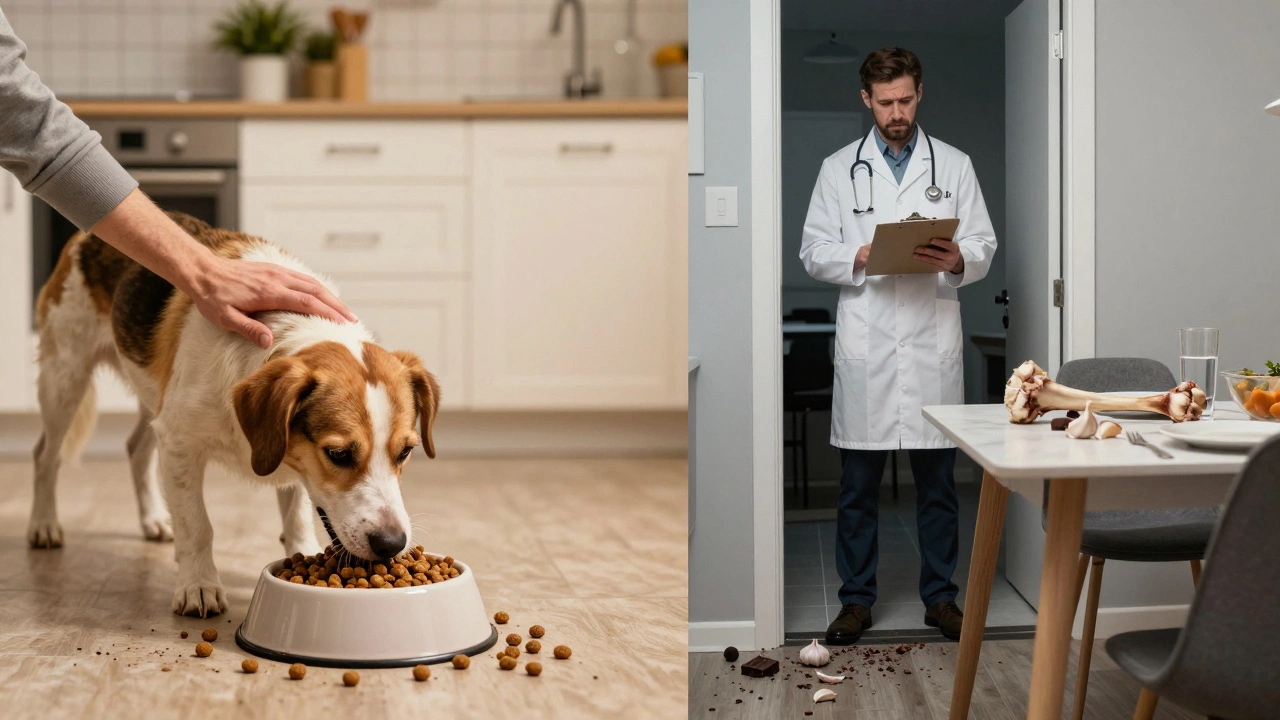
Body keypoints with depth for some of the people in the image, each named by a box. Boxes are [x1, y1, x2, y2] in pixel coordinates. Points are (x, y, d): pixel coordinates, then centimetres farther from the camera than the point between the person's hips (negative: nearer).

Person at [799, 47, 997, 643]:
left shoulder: (954, 166, 10)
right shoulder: (839, 169, 9)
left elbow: (984, 246, 7)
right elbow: (814, 251, 5)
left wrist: (957, 259, -15)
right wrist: (860, 257, -14)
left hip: (933, 343, 1)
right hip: (866, 345, 0)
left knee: (937, 481, 6)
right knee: (858, 486, 5)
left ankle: (940, 596, 17)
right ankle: (856, 599, 15)